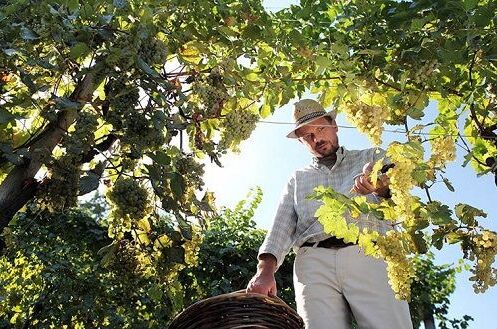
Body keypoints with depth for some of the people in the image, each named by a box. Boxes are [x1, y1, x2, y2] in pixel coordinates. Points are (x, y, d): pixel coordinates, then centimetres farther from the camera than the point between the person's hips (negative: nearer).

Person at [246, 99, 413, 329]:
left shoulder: (371, 158, 23)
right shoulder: (298, 178, 26)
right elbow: (282, 225, 14)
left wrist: (381, 187, -18)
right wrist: (265, 269, -5)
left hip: (369, 255, -1)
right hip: (314, 262, 2)